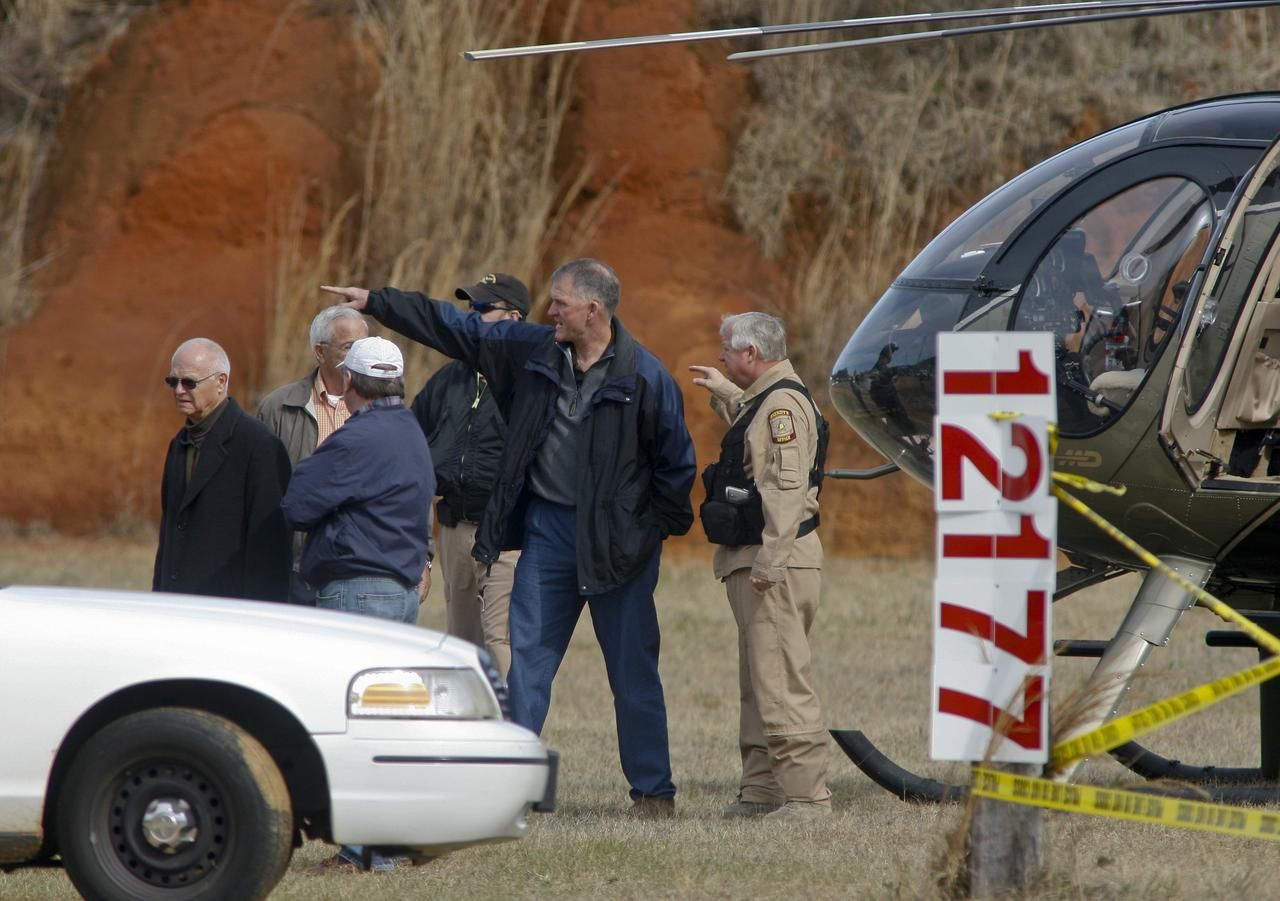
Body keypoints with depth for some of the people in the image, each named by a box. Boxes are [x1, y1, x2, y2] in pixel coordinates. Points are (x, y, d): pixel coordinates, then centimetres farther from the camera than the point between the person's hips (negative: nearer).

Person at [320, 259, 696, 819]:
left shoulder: (643, 377, -11)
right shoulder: (534, 351, 3)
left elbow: (676, 460, -5)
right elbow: (455, 329, 9)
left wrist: (658, 527, -6)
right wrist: (376, 303, 9)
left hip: (615, 538, -5)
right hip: (547, 527, 5)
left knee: (633, 672, 2)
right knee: (528, 657, 2)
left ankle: (653, 790, 10)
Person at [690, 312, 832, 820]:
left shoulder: (784, 404, -16)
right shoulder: (765, 402, 17)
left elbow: (786, 488, -24)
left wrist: (769, 563, -28)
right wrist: (724, 393, 39)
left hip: (777, 562, -11)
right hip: (752, 561, 11)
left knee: (780, 682, -13)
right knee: (759, 684, 14)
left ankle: (806, 794, -14)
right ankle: (762, 789, 19)